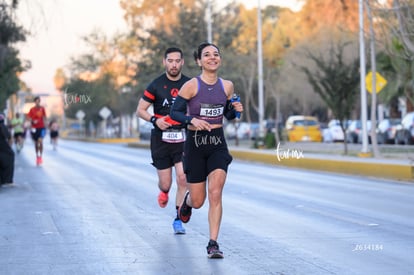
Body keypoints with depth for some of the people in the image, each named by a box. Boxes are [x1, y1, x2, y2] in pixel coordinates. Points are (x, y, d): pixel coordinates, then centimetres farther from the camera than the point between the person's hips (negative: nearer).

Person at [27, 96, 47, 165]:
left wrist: (45, 125, 6)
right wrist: (33, 121, -18)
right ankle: (37, 157, 19)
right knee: (36, 143, 7)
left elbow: (44, 117, 10)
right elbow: (29, 118, 2)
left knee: (40, 141, -18)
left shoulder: (42, 108, 3)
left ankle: (40, 156, -11)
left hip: (41, 127, -1)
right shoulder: (32, 109, 2)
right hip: (34, 128, 1)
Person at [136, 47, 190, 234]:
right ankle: (164, 192, 41)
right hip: (161, 139, -1)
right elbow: (140, 110, 3)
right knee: (165, 184, 3)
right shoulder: (156, 85, -1)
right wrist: (155, 120, -14)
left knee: (183, 178, -14)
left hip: (182, 138, 1)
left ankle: (178, 219, -3)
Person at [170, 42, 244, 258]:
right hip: (195, 143, -2)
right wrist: (192, 120, -25)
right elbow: (174, 112, -8)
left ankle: (213, 244, -9)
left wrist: (236, 110, -6)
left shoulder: (227, 86, 4)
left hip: (218, 144, 2)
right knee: (198, 201, 6)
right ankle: (187, 201, 45)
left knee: (215, 193, -15)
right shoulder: (191, 86, -9)